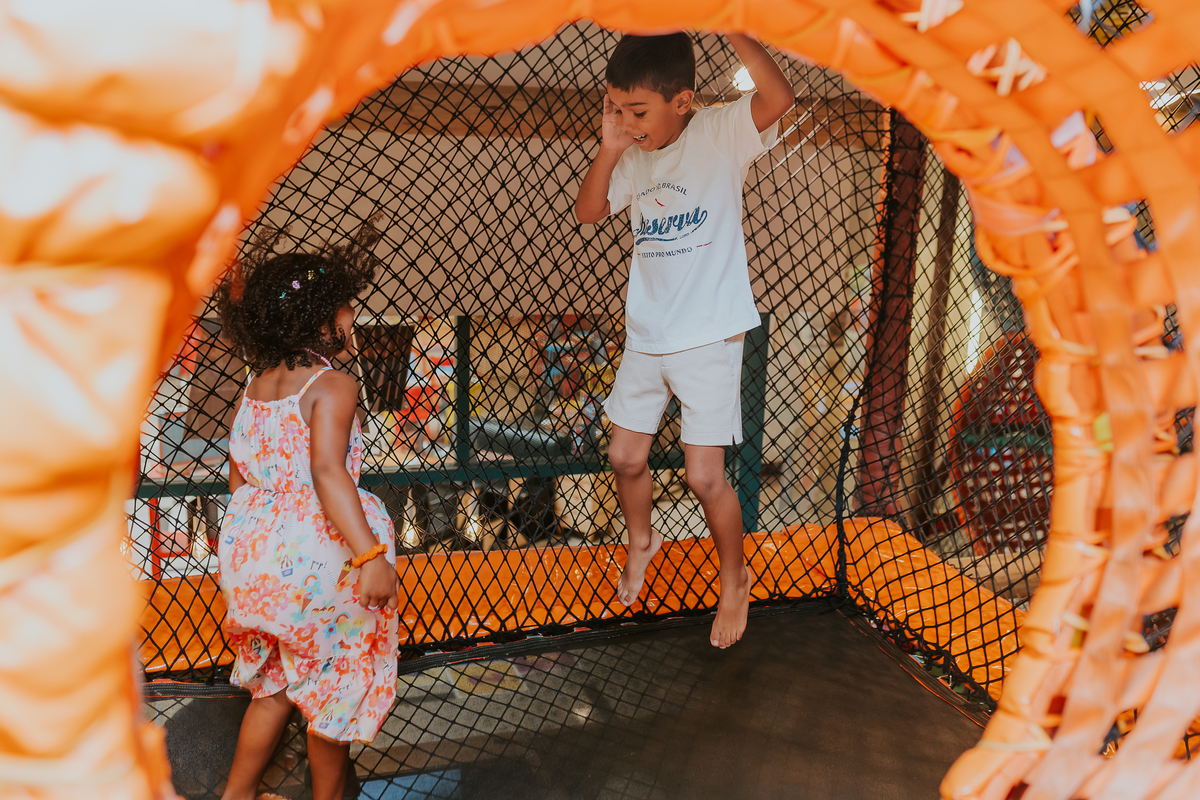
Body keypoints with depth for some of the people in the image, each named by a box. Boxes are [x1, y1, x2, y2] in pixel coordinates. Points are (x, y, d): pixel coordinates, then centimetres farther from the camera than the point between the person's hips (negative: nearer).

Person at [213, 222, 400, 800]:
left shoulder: (255, 385, 7)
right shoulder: (332, 387, -16)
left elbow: (238, 476, 13)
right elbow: (327, 472, -28)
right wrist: (370, 555, -32)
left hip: (249, 552, 8)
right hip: (314, 558, -7)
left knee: (275, 685, 25)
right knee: (335, 687, 14)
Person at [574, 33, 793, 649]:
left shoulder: (721, 135, -12)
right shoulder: (635, 158, 4)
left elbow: (779, 97, -30)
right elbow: (587, 213, 5)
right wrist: (609, 149, -9)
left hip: (709, 337, -5)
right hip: (646, 336, 6)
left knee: (704, 476, -3)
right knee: (625, 457, 13)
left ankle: (734, 579, 25)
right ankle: (641, 542, 44)